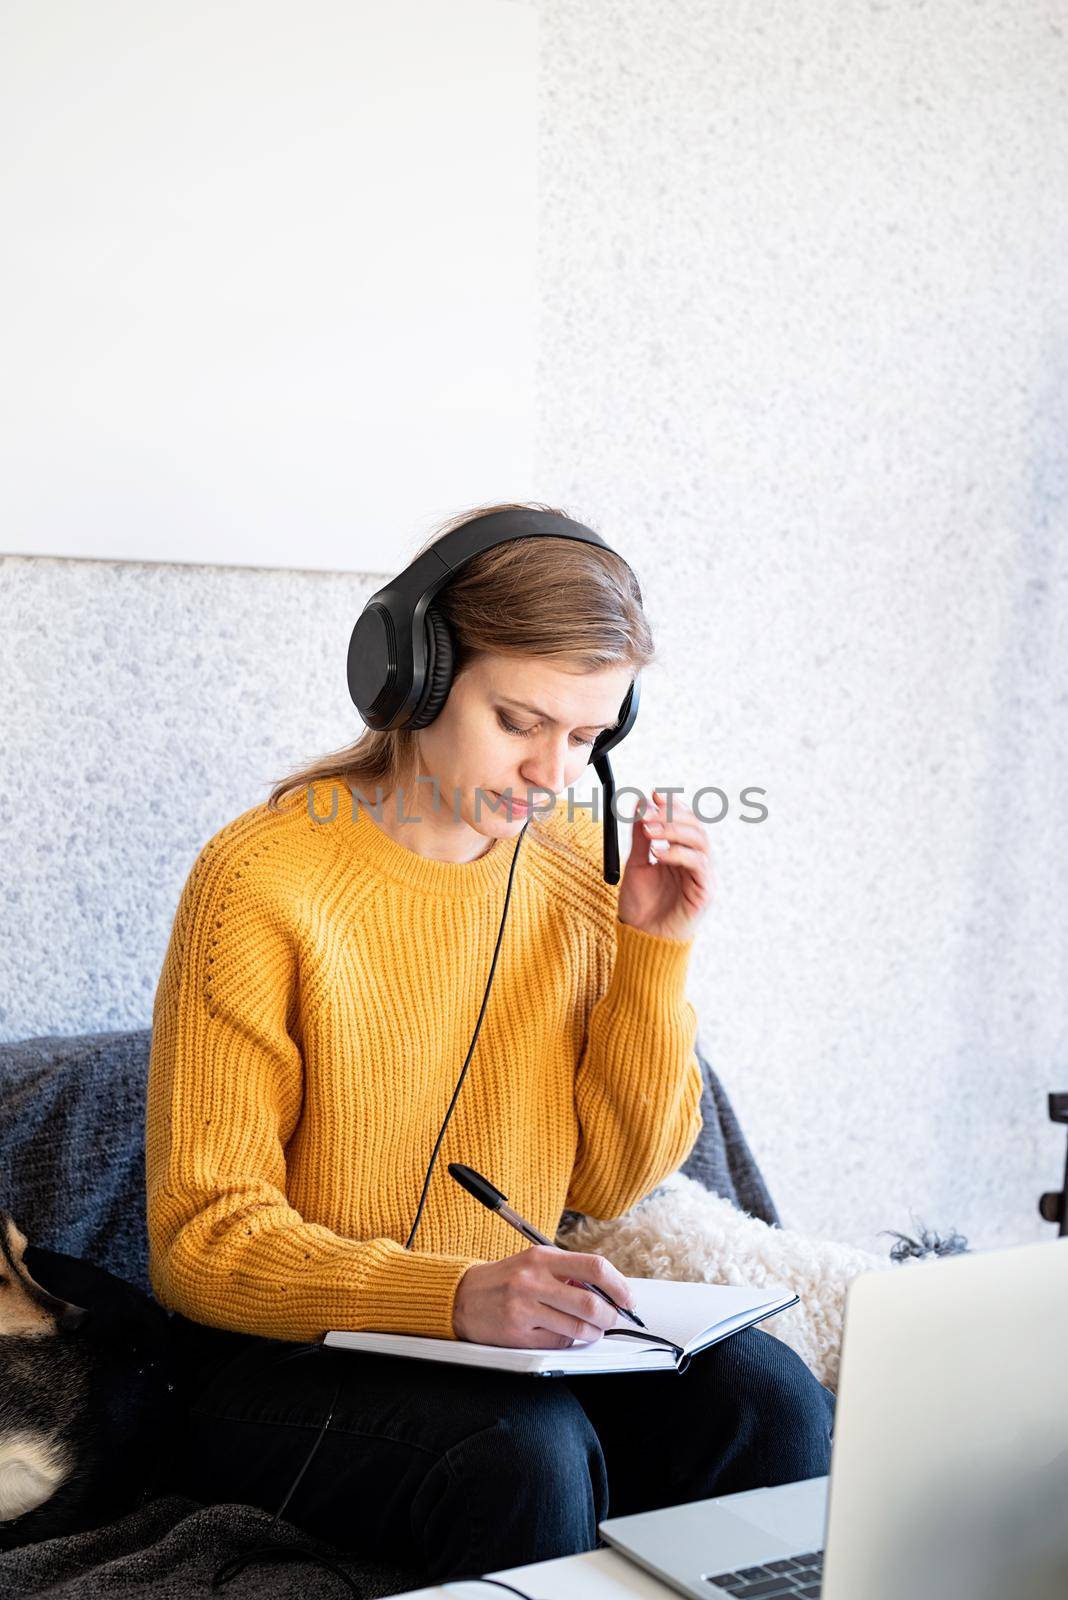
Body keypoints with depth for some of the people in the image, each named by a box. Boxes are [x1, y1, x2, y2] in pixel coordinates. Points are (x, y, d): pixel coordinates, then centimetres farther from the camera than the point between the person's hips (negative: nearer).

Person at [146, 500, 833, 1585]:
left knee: (764, 1398, -21)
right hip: (281, 1362, -5)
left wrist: (654, 951, -9)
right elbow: (203, 1240, -17)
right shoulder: (262, 881, -17)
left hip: (511, 1340, 5)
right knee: (526, 1453, -33)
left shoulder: (578, 870, 1)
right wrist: (455, 1298, -32)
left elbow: (612, 1180, 4)